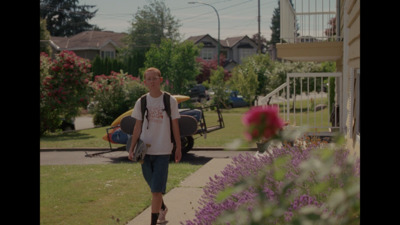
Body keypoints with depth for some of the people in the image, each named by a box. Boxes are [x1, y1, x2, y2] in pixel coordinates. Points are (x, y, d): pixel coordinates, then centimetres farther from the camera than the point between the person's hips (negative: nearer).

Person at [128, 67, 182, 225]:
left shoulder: (170, 101, -4)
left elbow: (175, 126, 2)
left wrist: (178, 148, 3)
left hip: (163, 151, -3)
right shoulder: (141, 102, 2)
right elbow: (137, 127, 7)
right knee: (153, 187, 16)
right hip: (145, 150, 3)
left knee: (157, 189, -8)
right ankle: (162, 209, 42)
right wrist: (132, 149, 3)